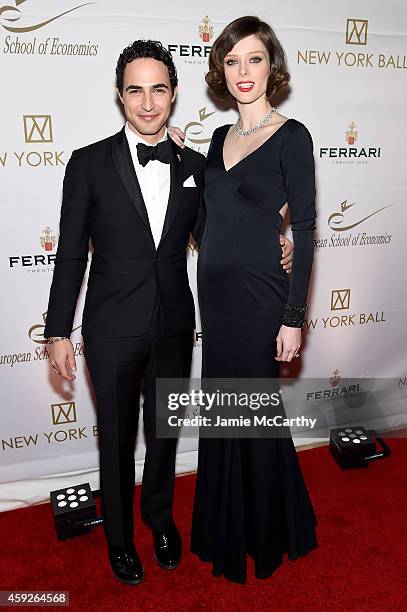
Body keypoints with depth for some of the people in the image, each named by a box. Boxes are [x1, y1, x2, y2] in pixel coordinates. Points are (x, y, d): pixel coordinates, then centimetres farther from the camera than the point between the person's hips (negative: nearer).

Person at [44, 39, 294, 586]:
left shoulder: (196, 166, 2)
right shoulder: (89, 164, -7)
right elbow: (71, 255, -5)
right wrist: (58, 332, -6)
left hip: (174, 327, 3)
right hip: (113, 330, -2)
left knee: (164, 431, 20)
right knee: (116, 438, 14)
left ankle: (160, 517, 48)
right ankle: (119, 534, 40)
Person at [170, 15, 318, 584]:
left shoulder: (291, 136, -7)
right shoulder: (219, 137, 12)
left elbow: (305, 231, -11)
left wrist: (294, 317, -15)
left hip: (258, 295, -6)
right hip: (214, 292, 7)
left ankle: (266, 535, 31)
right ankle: (228, 529, 37)